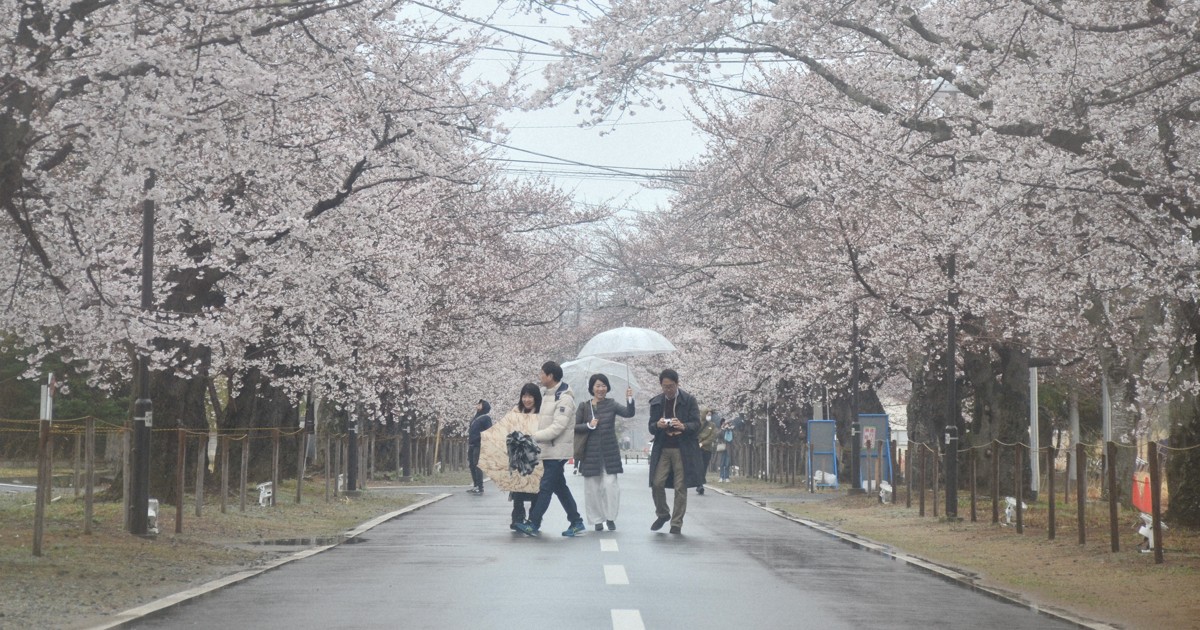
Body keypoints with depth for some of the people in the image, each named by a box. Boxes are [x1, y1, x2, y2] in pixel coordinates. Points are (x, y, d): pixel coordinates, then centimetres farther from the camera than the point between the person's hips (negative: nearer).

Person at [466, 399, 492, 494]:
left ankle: (480, 487, -12)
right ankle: (475, 486, 16)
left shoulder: (486, 418, -4)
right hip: (472, 445, 8)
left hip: (479, 445, -8)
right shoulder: (474, 418, 20)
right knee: (472, 465, 9)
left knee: (477, 465, -12)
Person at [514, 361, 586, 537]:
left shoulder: (564, 398, -16)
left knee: (546, 487, -6)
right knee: (559, 487, 12)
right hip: (548, 449, 9)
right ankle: (576, 523, 17)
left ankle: (533, 524, -3)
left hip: (557, 450, -9)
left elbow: (558, 427, -23)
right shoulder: (545, 393, 11)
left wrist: (534, 437, -24)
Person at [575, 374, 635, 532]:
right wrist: (588, 426, -13)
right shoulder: (584, 406, 2)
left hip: (610, 452, -1)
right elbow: (575, 427, 3)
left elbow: (628, 413, -14)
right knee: (593, 487, 5)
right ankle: (597, 520, 16)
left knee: (610, 485, -7)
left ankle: (610, 517, 8)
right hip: (591, 452, 1)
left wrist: (630, 399, -31)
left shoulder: (611, 404, 1)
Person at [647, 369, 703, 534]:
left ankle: (676, 524, 8)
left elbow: (697, 424, -5)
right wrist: (657, 425, -15)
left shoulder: (689, 400, -1)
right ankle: (662, 514, 18)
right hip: (662, 449, 3)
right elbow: (651, 428, 9)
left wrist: (683, 426, -25)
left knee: (680, 487, -2)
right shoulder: (656, 402, 9)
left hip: (683, 450, -3)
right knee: (657, 483, -6)